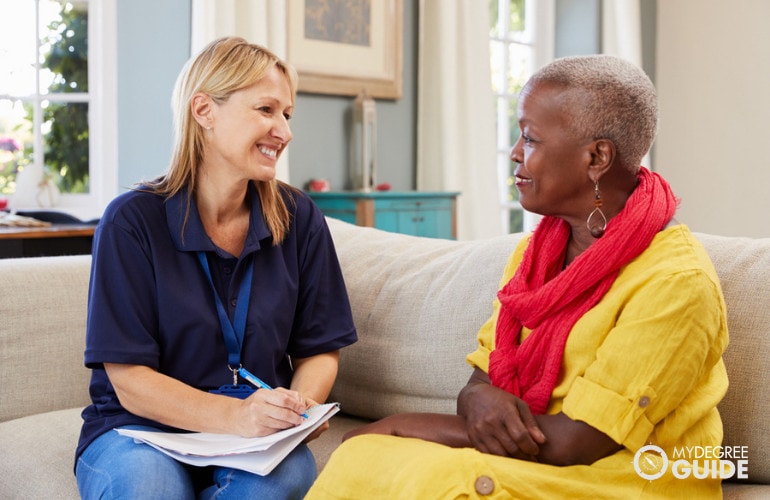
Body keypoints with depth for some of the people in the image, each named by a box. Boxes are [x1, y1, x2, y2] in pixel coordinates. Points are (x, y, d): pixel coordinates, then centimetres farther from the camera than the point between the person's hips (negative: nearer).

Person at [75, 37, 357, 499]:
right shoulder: (133, 221, -9)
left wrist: (303, 405, -16)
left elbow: (319, 351, 8)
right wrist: (235, 416, -29)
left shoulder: (299, 219, 2)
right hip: (142, 430, -2)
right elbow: (130, 381, -12)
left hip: (261, 442, 3)